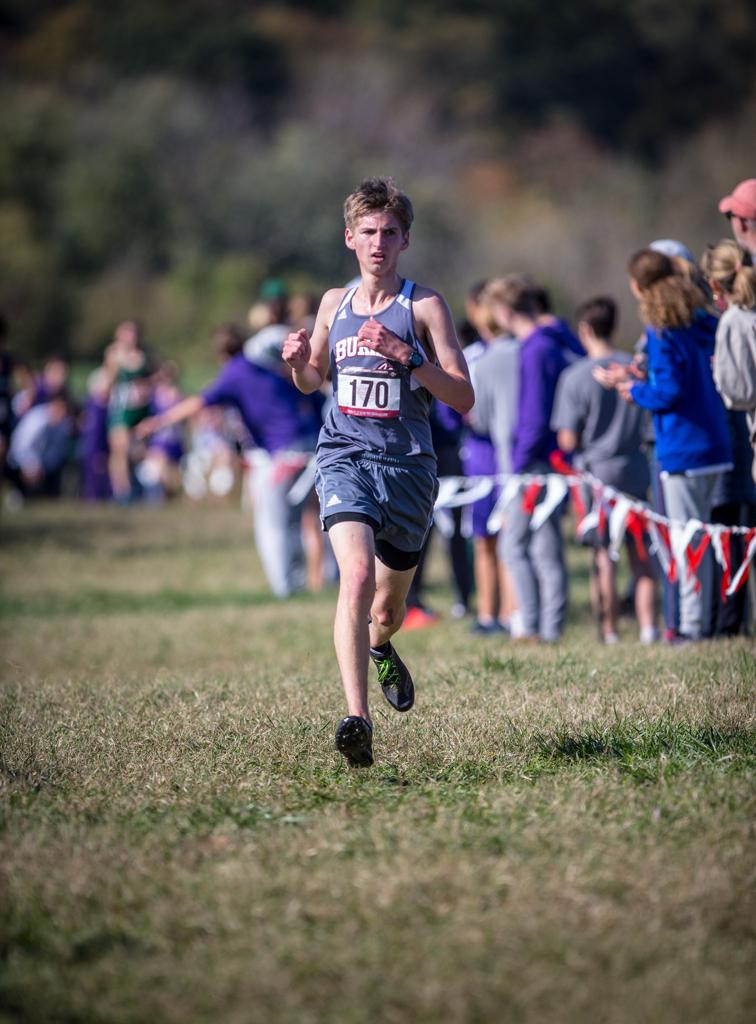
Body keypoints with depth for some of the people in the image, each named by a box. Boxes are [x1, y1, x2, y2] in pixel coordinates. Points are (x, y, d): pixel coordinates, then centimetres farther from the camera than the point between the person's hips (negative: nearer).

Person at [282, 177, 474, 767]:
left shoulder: (424, 306, -2)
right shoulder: (335, 303, 10)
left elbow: (463, 398, -7)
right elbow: (313, 382, 24)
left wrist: (404, 354, -20)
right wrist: (298, 361, 1)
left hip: (408, 464, 0)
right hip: (346, 457, 0)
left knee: (388, 610, 15)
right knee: (357, 576, -26)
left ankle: (380, 647, 54)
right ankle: (357, 719, -33)